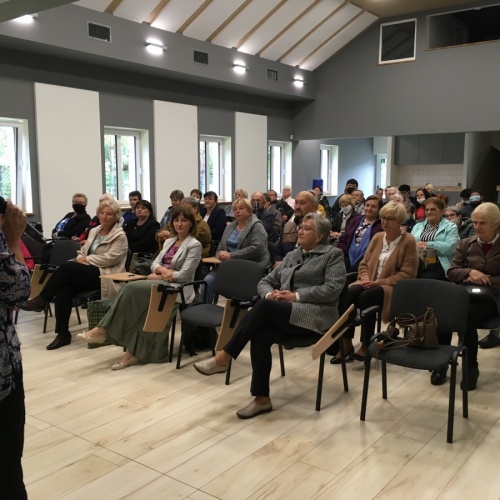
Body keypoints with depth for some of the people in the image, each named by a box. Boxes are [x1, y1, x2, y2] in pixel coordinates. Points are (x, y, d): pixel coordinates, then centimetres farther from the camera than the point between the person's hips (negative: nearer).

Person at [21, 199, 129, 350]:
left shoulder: (120, 236, -3)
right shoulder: (94, 231, 20)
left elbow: (109, 258, -13)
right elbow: (82, 251, 19)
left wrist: (87, 259, -12)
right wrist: (81, 258, -4)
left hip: (105, 276, -6)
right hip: (87, 272, 7)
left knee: (67, 267, -28)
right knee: (63, 289, -25)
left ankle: (41, 299, -13)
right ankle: (63, 333, -19)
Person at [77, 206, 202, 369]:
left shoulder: (194, 245, -3)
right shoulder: (169, 241, 21)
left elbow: (184, 275, -12)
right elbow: (155, 264, 12)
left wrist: (158, 276, -8)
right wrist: (163, 270, -11)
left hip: (177, 288, -6)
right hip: (161, 284, 7)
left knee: (132, 288, -27)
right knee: (136, 299, -27)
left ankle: (103, 329, -21)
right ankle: (134, 352, -31)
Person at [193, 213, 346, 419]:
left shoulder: (333, 255, 5)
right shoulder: (292, 255, 23)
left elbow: (333, 289, -10)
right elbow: (265, 281, 20)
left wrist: (296, 296, -15)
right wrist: (270, 293, -4)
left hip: (314, 315, -5)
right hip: (283, 313, 6)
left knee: (264, 306, -31)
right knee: (260, 336, -28)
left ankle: (223, 358, -24)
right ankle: (262, 399, -18)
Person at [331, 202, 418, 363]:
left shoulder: (408, 241, -4)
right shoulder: (377, 237, 13)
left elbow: (407, 274, -11)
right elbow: (364, 263, 15)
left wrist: (380, 282, -19)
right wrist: (365, 278, -8)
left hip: (393, 287, -5)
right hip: (370, 283, 5)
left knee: (366, 297, -34)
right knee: (349, 293, -28)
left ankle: (367, 345, -21)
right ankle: (346, 343, -23)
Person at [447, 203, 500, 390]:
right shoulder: (466, 244, 15)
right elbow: (451, 272, 9)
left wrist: (485, 279, -13)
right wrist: (470, 272, -11)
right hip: (466, 295, 3)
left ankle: (471, 368, -17)